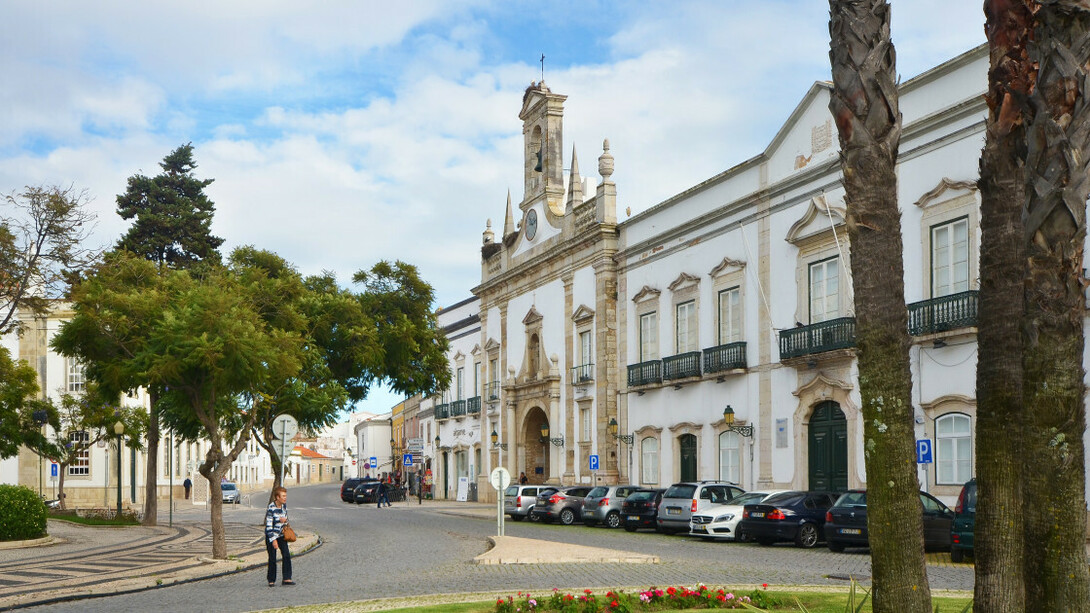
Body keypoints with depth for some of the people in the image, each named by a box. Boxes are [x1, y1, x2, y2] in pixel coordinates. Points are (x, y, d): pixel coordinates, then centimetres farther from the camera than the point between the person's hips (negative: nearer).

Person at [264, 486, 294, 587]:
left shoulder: (284, 505, 0)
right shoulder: (271, 508, -19)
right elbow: (269, 525, -18)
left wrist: (285, 520, -13)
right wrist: (273, 540, -20)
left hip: (281, 535, 5)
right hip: (271, 536, -5)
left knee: (286, 556, -5)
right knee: (272, 559, -1)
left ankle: (287, 579, -1)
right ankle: (271, 580, 12)